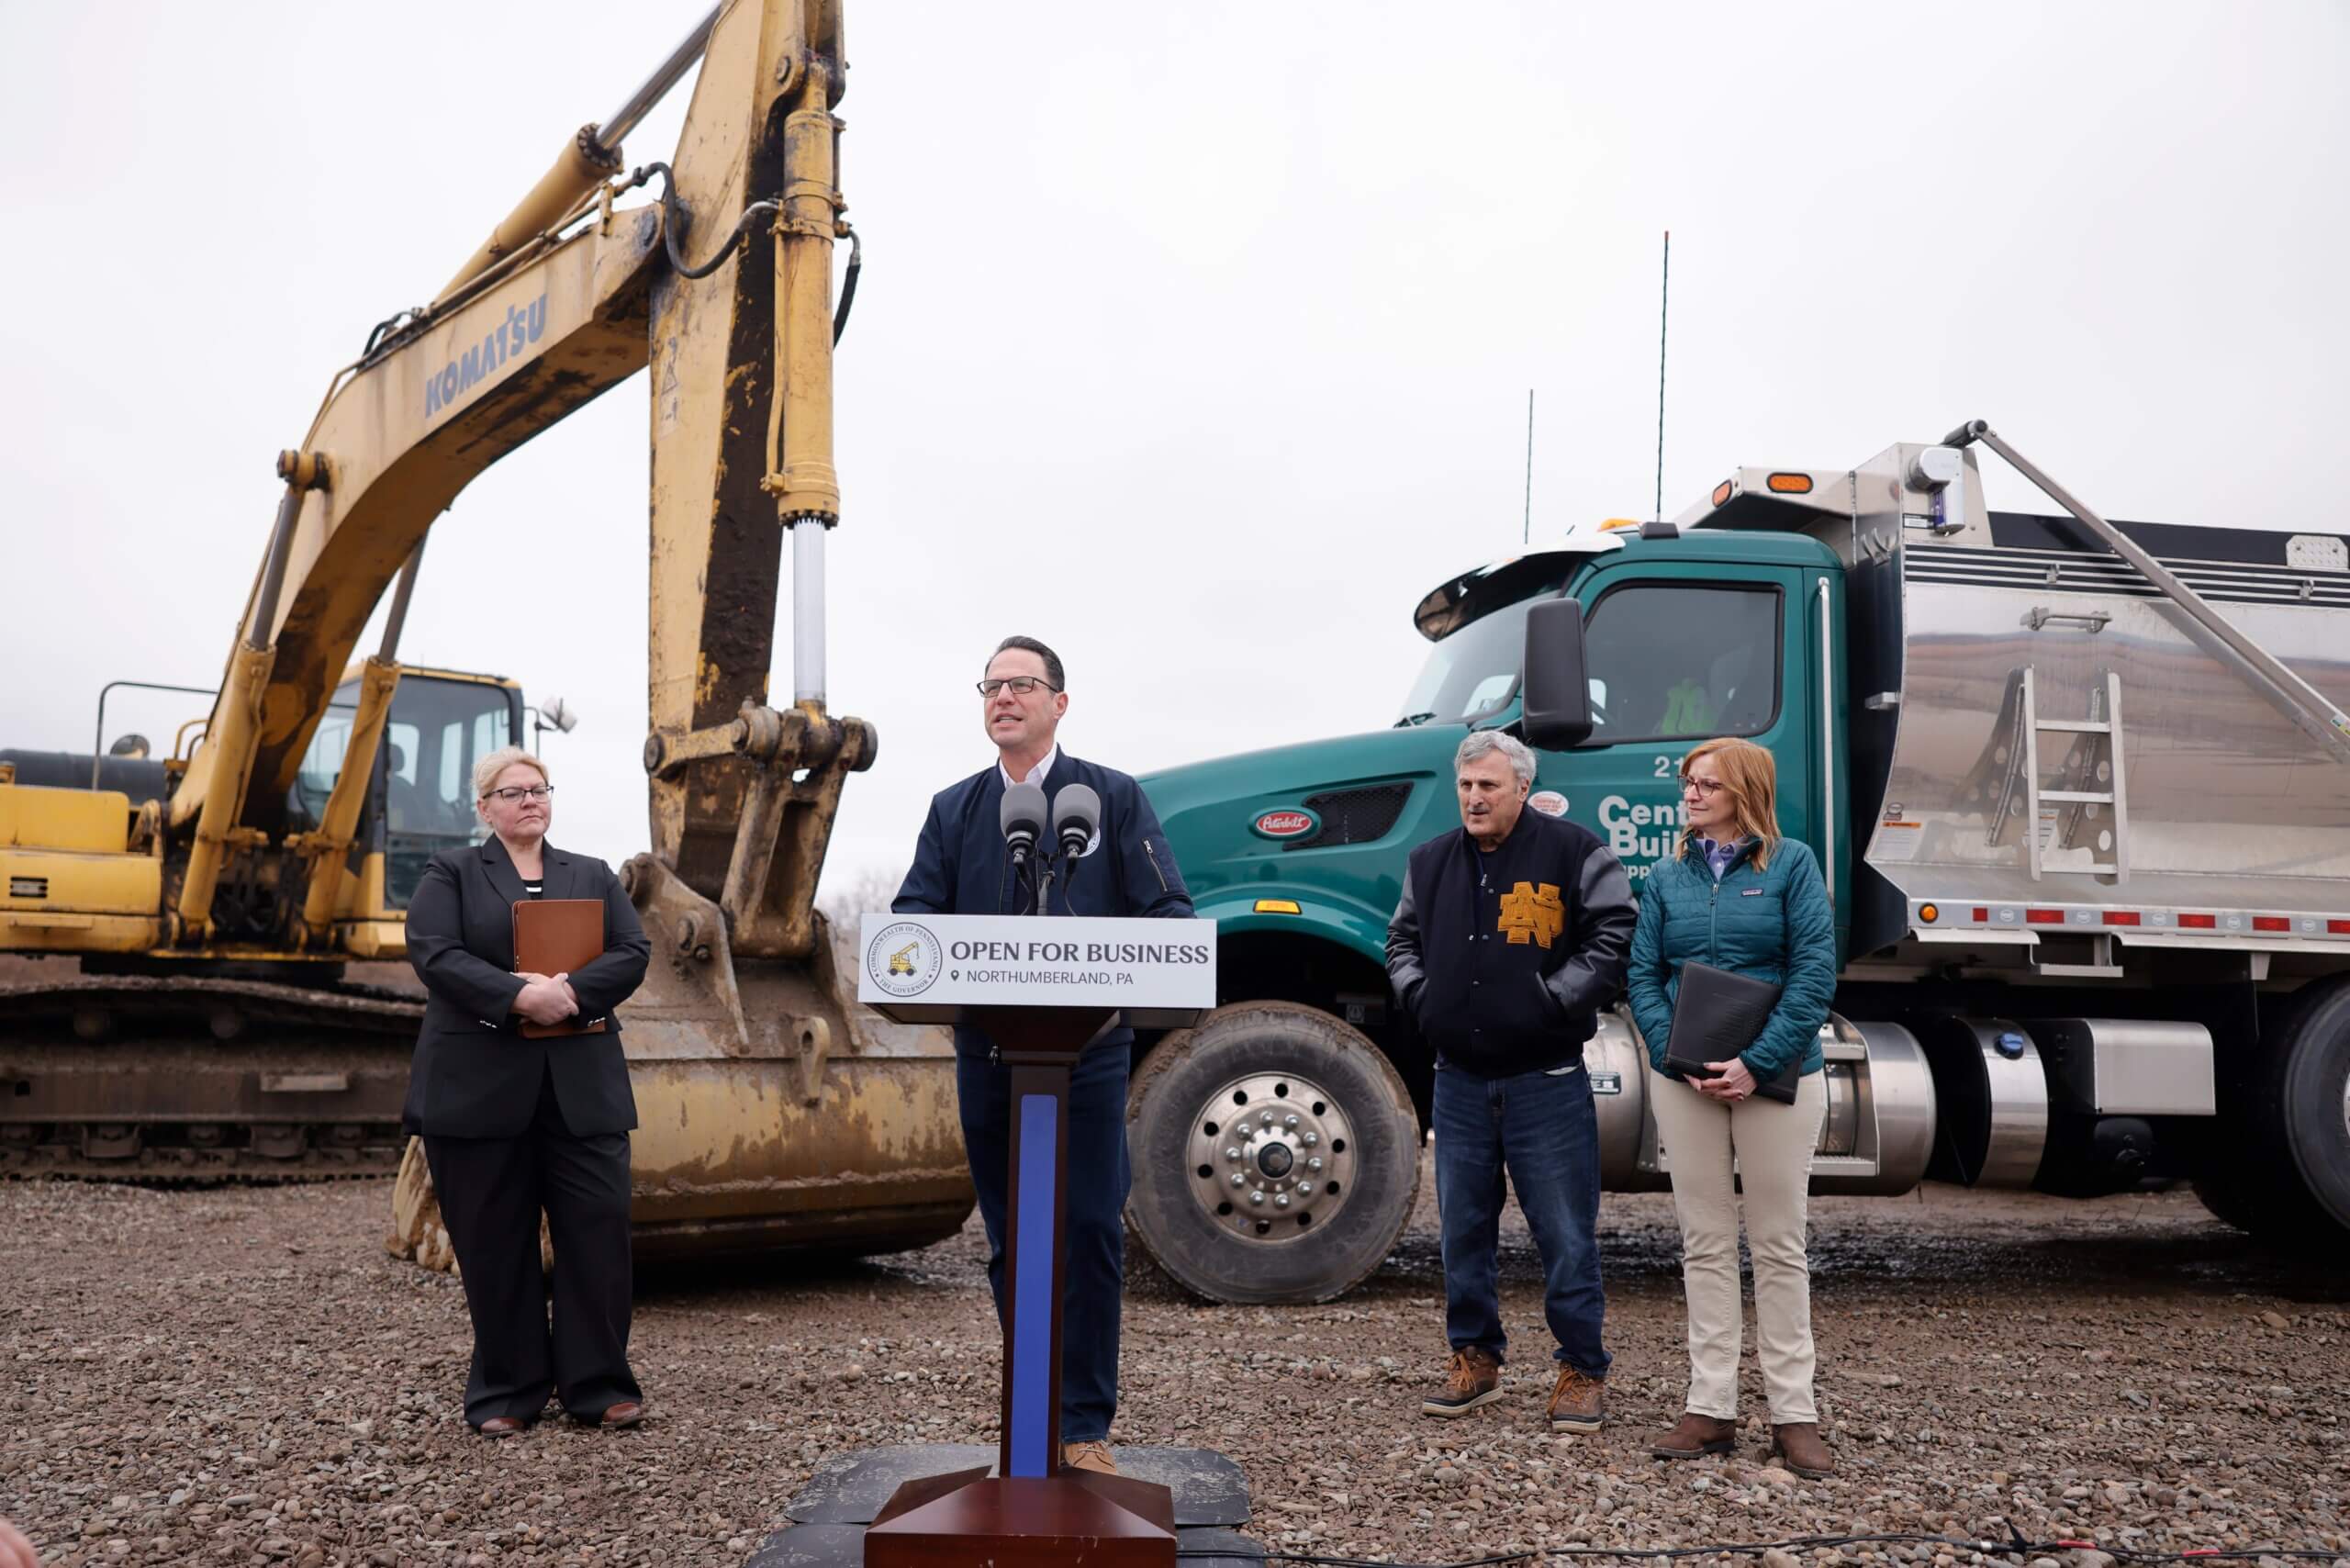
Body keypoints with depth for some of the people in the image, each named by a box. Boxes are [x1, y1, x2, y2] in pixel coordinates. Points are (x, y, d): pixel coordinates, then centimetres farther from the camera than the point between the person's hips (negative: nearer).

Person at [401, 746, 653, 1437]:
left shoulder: (593, 875, 15)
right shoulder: (450, 874, 7)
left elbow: (633, 954, 3)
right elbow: (434, 955, -9)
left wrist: (571, 991, -15)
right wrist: (518, 995, -21)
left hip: (582, 1086, 2)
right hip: (478, 1086, -2)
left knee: (599, 1227, -2)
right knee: (494, 1242, 4)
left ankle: (599, 1382, 9)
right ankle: (505, 1391, 16)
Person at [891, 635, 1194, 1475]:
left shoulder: (1114, 798, 4)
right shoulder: (953, 809, 14)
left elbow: (1167, 914, -3)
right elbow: (913, 911, 5)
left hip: (1087, 1050, -3)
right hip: (986, 1052, 3)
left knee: (1090, 1233, -4)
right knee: (1009, 1239, 9)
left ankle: (1085, 1428, 6)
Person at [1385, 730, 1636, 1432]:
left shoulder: (1574, 852, -5)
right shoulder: (1431, 862, 10)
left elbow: (1614, 937, -7)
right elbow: (1403, 939, 21)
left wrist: (1556, 999, -13)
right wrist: (1418, 994, 4)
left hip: (1545, 1079, -4)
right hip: (1460, 1080, 5)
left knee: (1566, 1235, 2)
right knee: (1463, 1229, 12)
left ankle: (1582, 1370, 16)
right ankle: (1475, 1359, 27)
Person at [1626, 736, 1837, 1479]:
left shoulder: (1791, 863, -2)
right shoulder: (1667, 877, 7)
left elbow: (1815, 971, -9)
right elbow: (1644, 977, 4)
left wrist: (1758, 1062, -17)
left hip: (1775, 1078, -3)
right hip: (1685, 1080, 3)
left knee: (1778, 1245, 5)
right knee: (1705, 1244, 7)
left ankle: (1794, 1414, 13)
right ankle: (1711, 1408, 14)